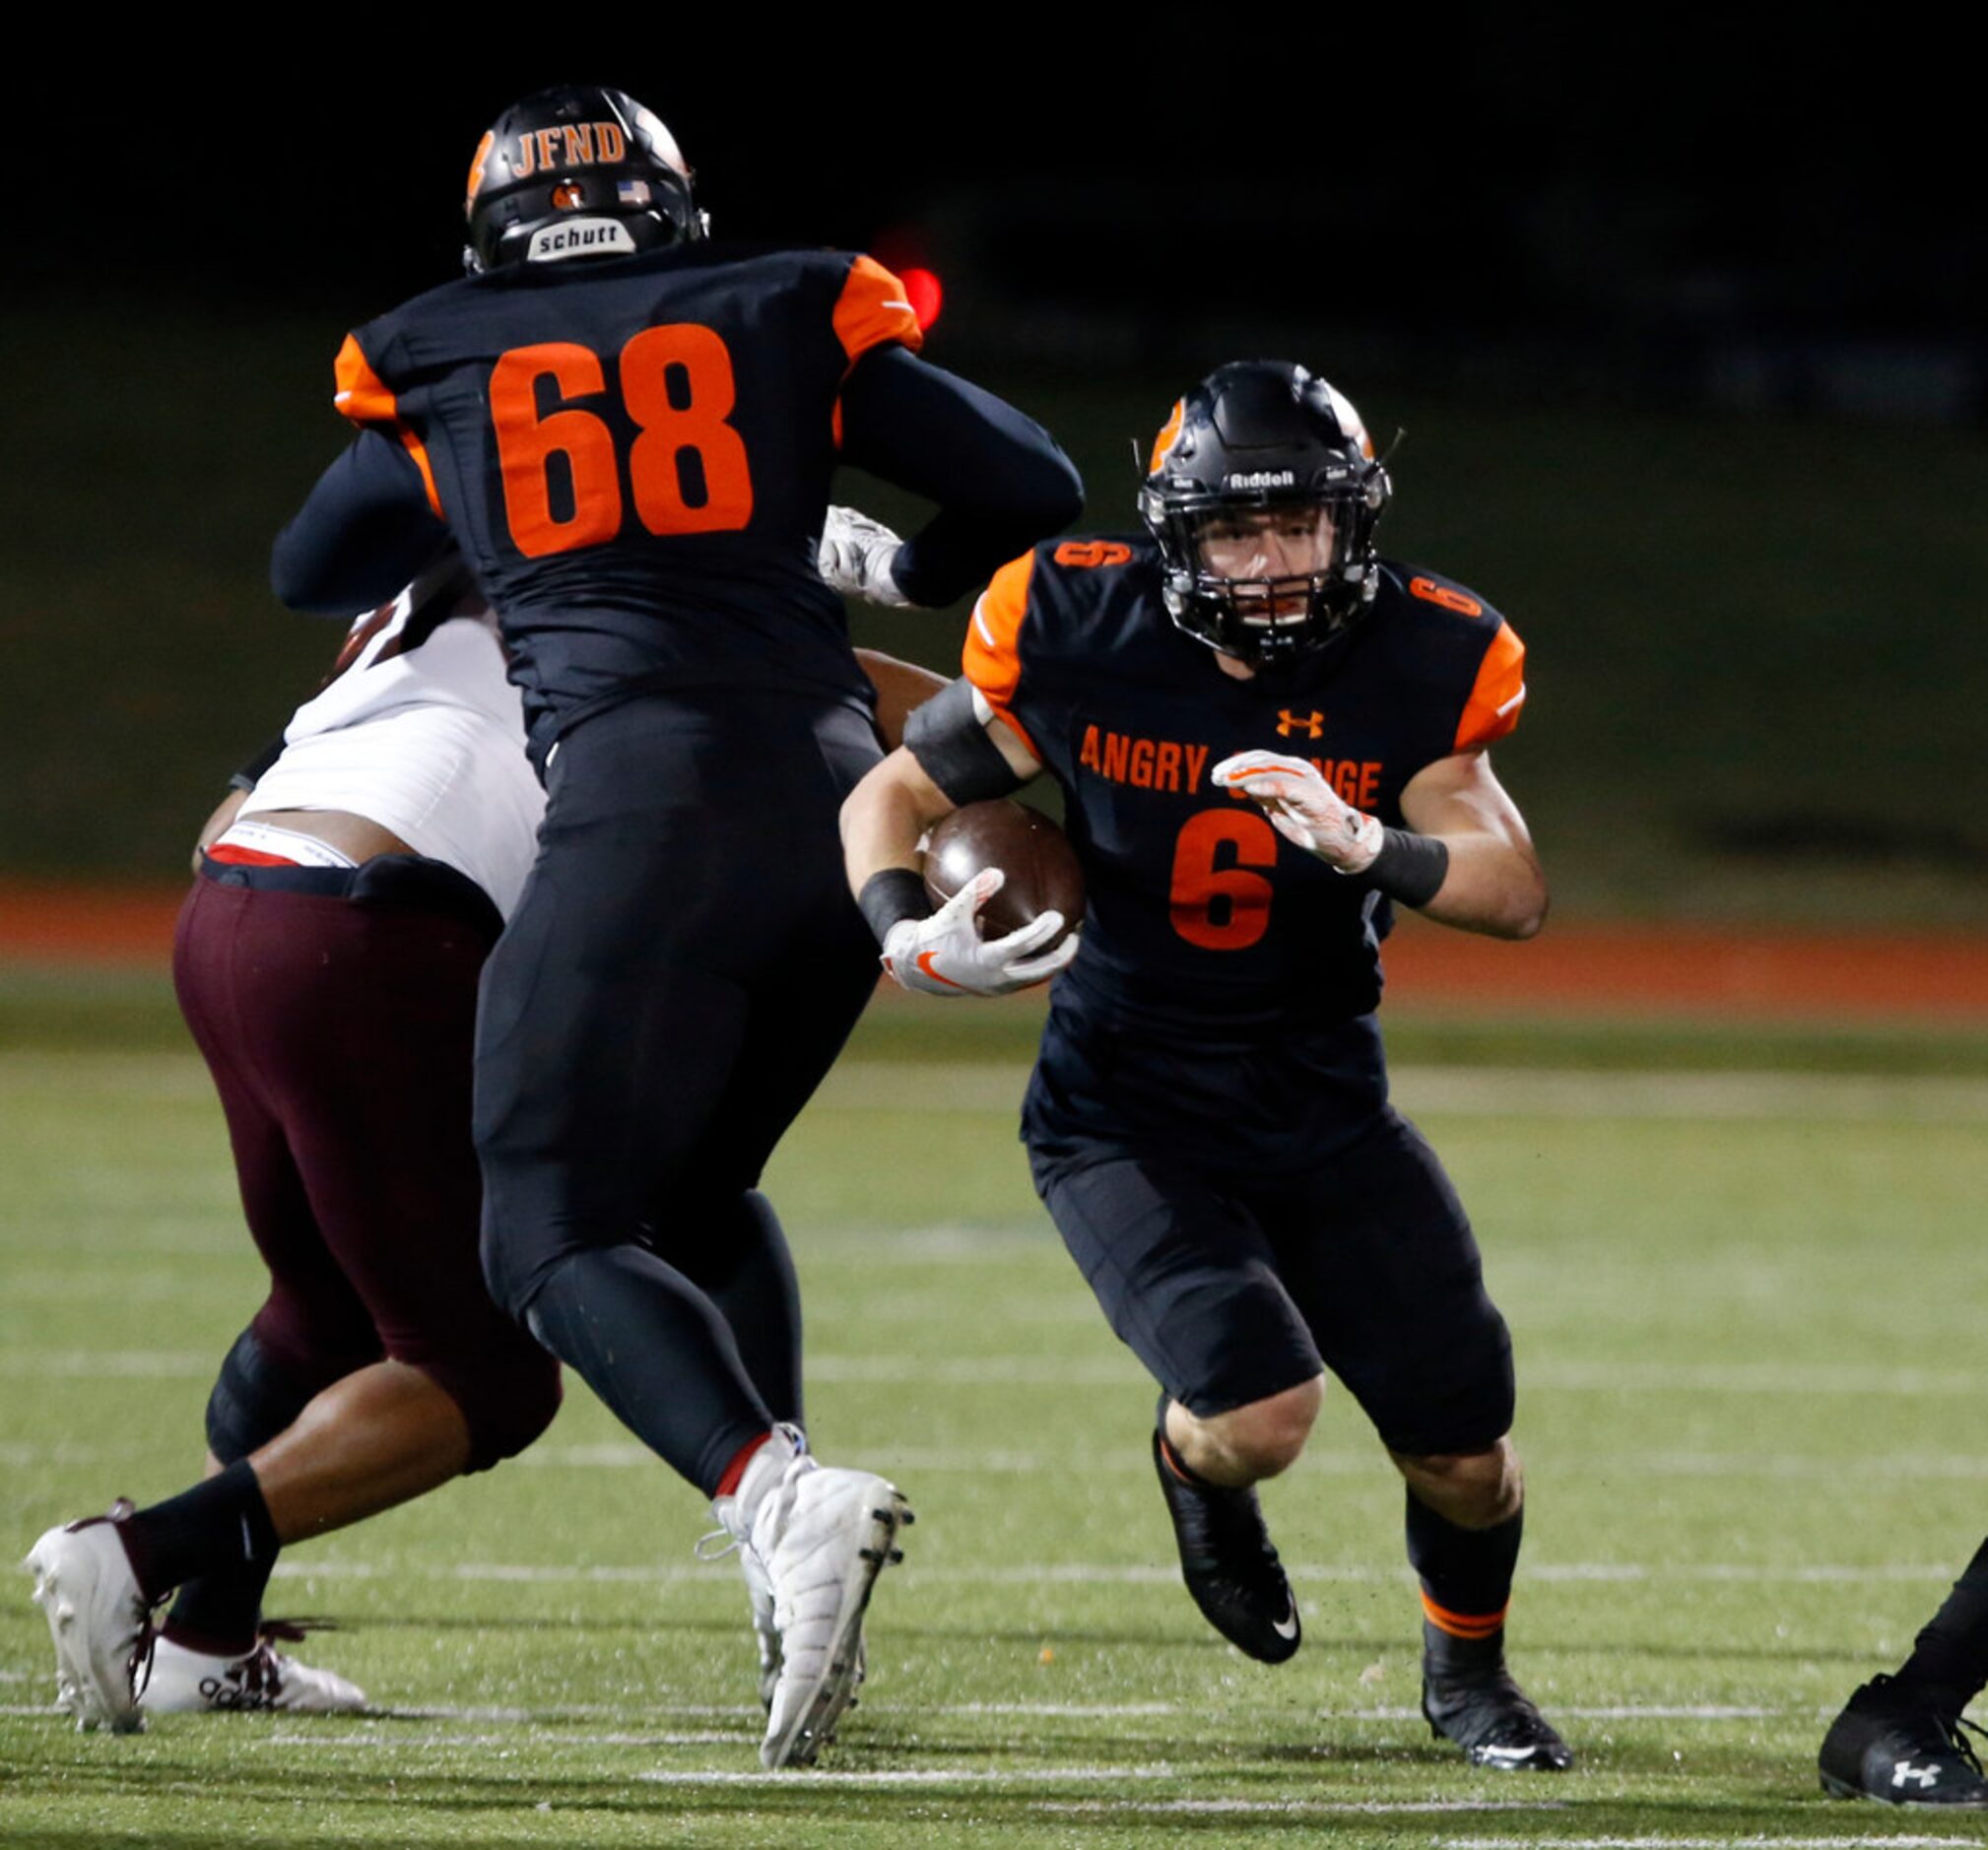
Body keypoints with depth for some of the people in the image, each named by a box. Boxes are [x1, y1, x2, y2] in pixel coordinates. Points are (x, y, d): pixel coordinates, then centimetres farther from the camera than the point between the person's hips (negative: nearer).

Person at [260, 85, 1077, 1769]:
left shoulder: (437, 377, 16)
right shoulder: (787, 320, 16)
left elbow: (311, 575, 33)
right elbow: (1031, 489, 14)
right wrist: (895, 570, 32)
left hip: (645, 793, -3)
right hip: (838, 803, 3)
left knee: (557, 1233, -3)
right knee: (703, 1187, 23)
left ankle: (777, 1497, -30)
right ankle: (791, 1557, 6)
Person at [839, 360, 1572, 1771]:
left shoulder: (1418, 666, -11)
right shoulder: (1084, 638, -14)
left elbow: (1518, 895, -19)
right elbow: (895, 795, -1)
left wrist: (1366, 845, -37)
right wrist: (911, 938, -21)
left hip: (1326, 1110, 3)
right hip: (1128, 1114, -2)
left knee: (1465, 1452, -1)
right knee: (1261, 1414, -24)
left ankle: (1467, 1669, 34)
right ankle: (1194, 1463, 16)